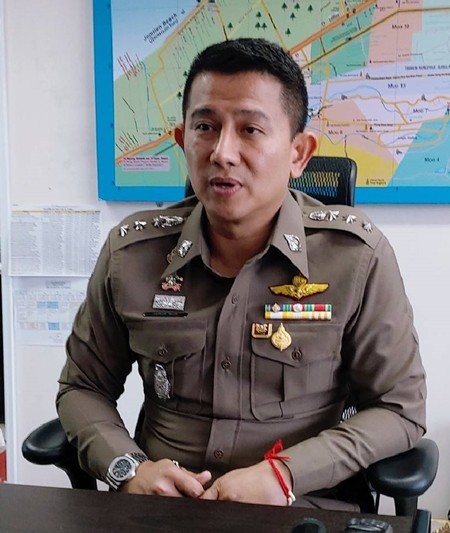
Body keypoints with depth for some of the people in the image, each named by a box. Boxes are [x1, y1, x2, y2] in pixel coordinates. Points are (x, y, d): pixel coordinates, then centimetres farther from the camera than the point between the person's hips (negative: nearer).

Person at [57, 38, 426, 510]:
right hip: (157, 506, 1)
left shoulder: (357, 257, -9)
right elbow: (82, 387, 10)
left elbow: (400, 407, -3)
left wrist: (284, 475, -15)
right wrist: (127, 467, -9)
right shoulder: (130, 252, -1)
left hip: (300, 509, 0)